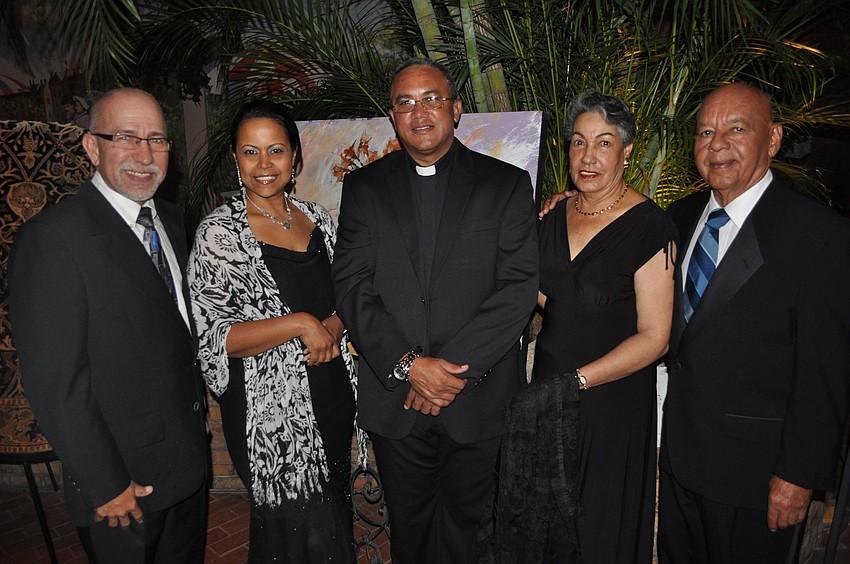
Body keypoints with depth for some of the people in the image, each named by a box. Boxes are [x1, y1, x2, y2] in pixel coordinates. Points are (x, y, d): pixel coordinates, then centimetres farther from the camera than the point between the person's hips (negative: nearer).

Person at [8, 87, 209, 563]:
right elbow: (54, 382, -20)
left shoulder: (171, 221, 5)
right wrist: (106, 485, -16)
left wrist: (198, 417, 8)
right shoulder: (53, 238, -19)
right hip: (123, 488, -7)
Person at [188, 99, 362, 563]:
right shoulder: (219, 232, -11)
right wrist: (299, 324, -24)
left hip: (331, 392, 6)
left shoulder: (316, 218, 4)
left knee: (334, 512, 22)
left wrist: (332, 327, -10)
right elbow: (216, 337, -15)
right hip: (269, 408, -5)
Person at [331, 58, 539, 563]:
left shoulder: (507, 184, -1)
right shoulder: (363, 187, 4)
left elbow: (518, 288, -9)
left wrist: (454, 367, -16)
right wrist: (409, 364, -16)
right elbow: (353, 288, -4)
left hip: (479, 399, -1)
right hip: (394, 401, 2)